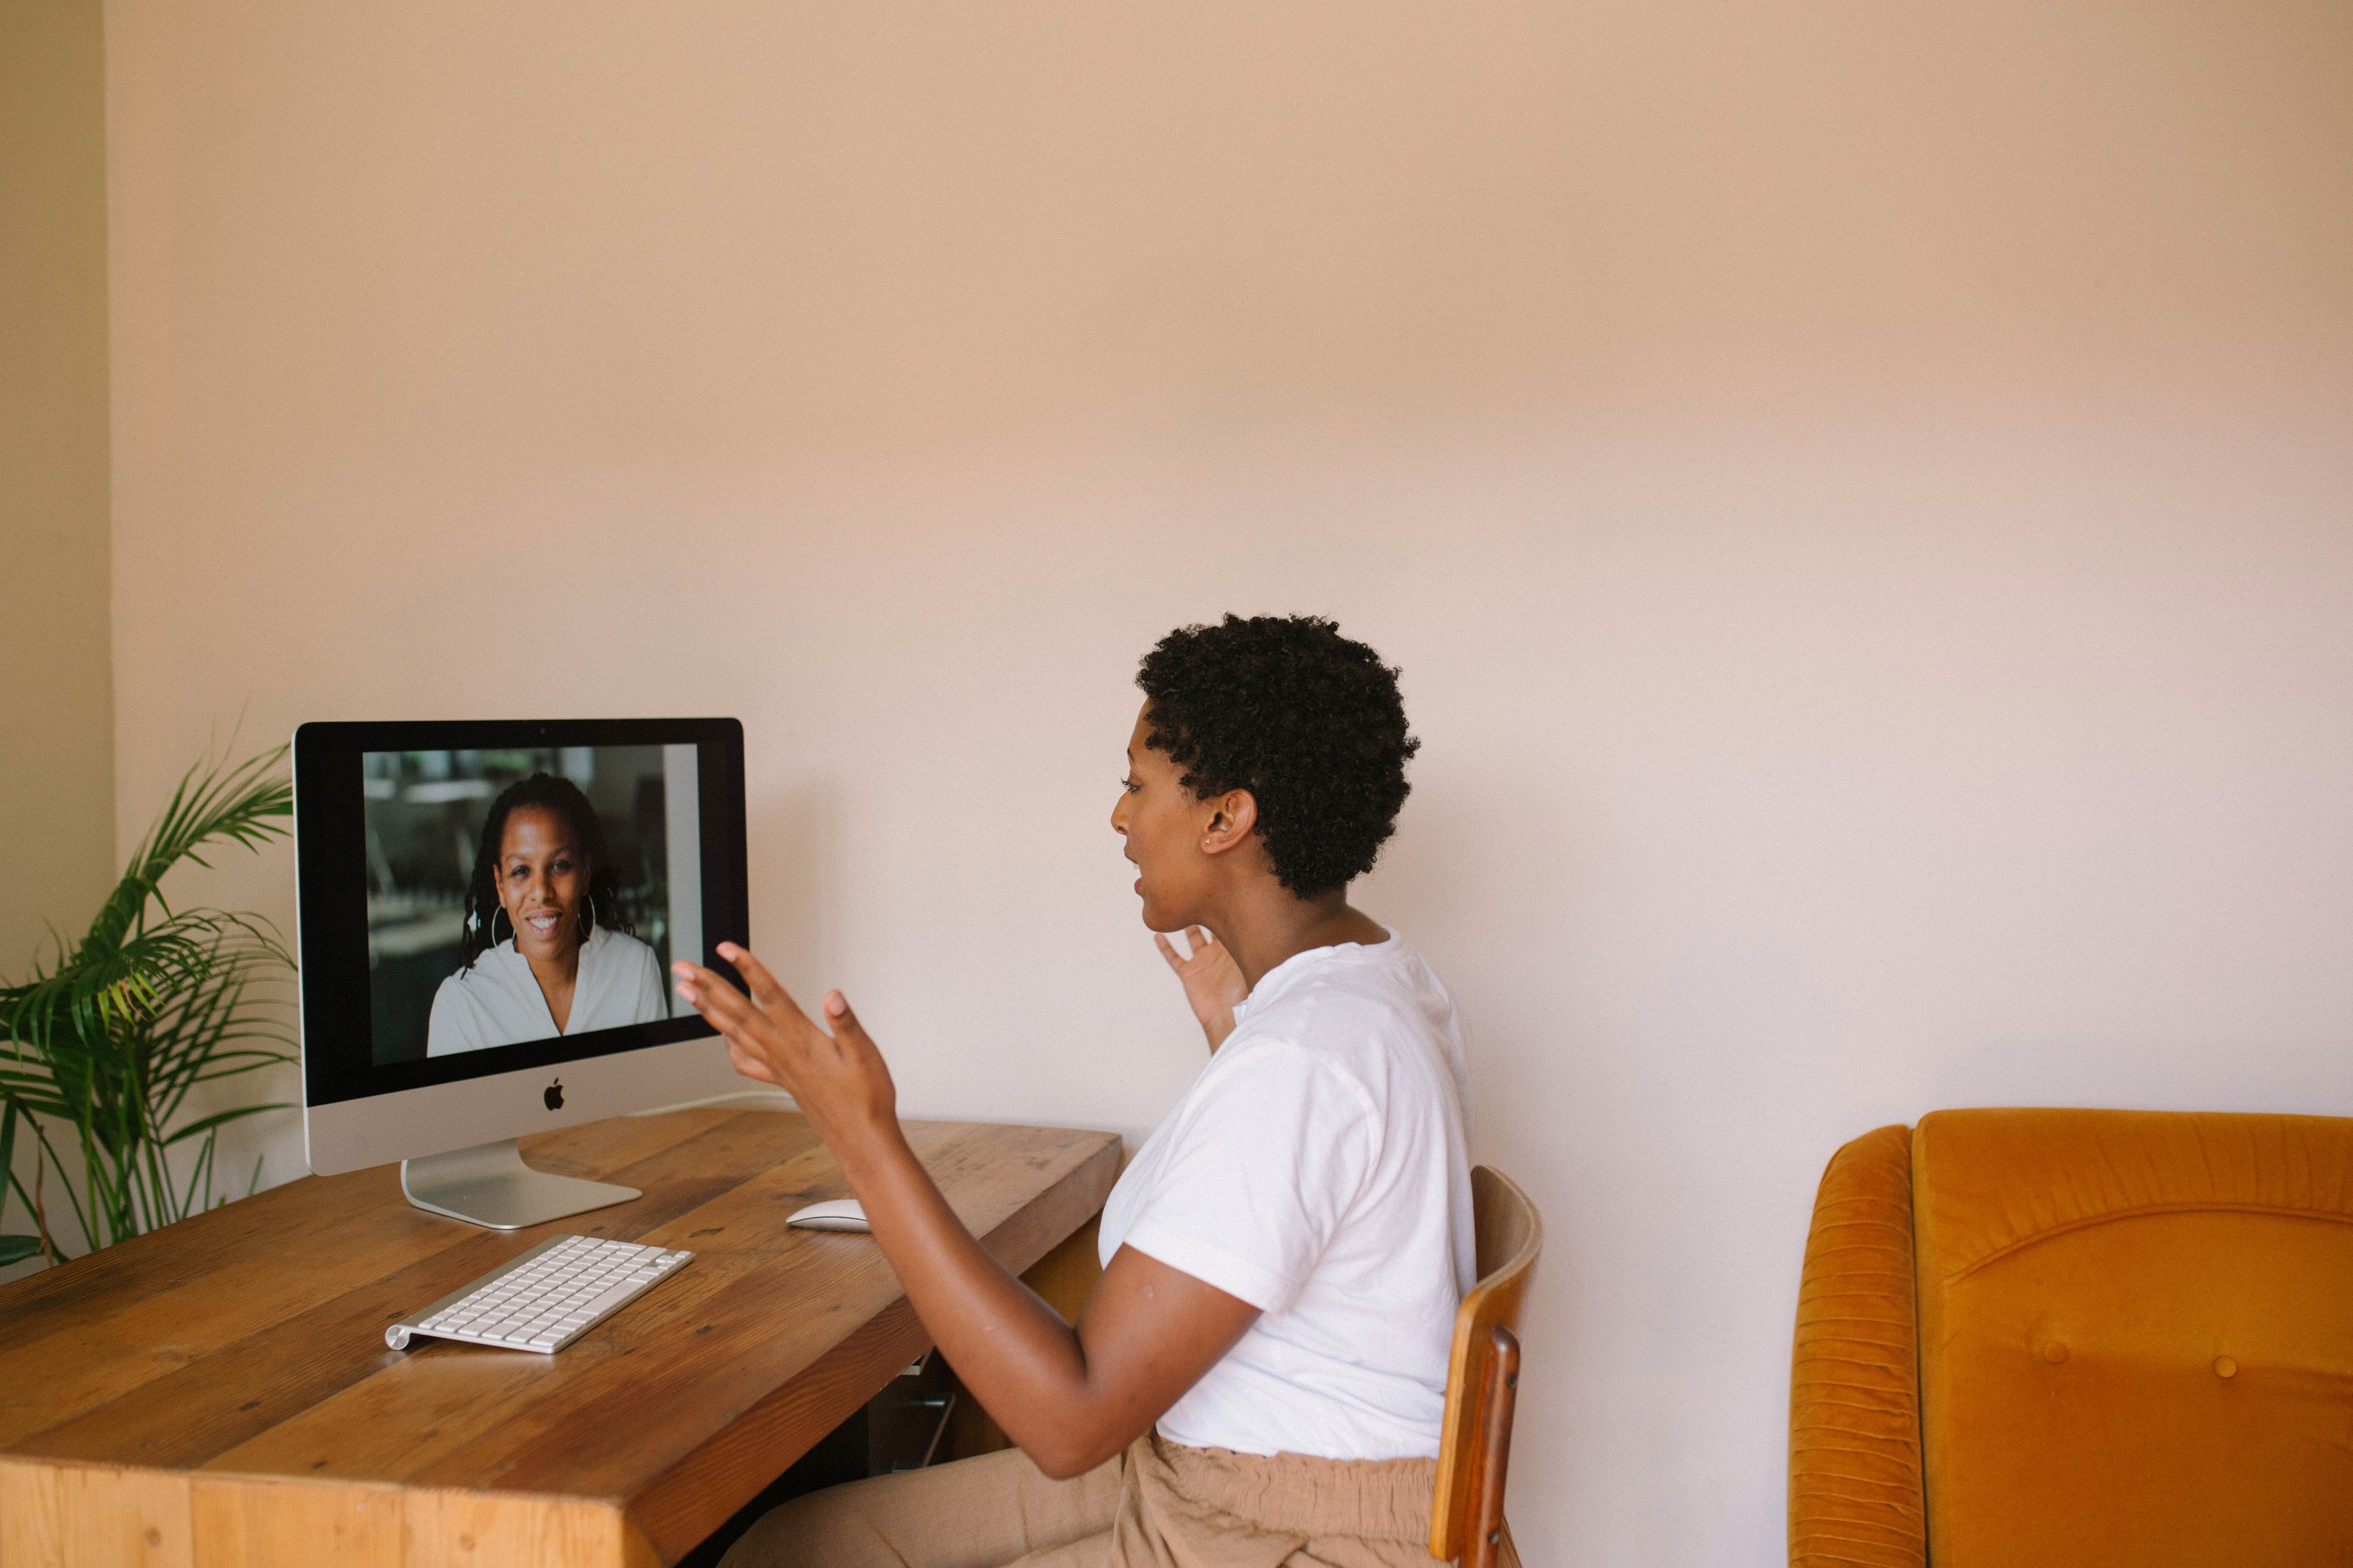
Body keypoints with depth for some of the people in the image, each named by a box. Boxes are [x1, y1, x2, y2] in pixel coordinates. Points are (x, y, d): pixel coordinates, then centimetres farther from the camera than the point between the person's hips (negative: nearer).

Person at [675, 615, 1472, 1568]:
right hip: (1194, 1471, 10)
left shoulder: (1294, 1064, -27)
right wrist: (1231, 1037, 19)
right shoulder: (1375, 978, 5)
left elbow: (1069, 1423, -28)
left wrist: (863, 1135, -28)